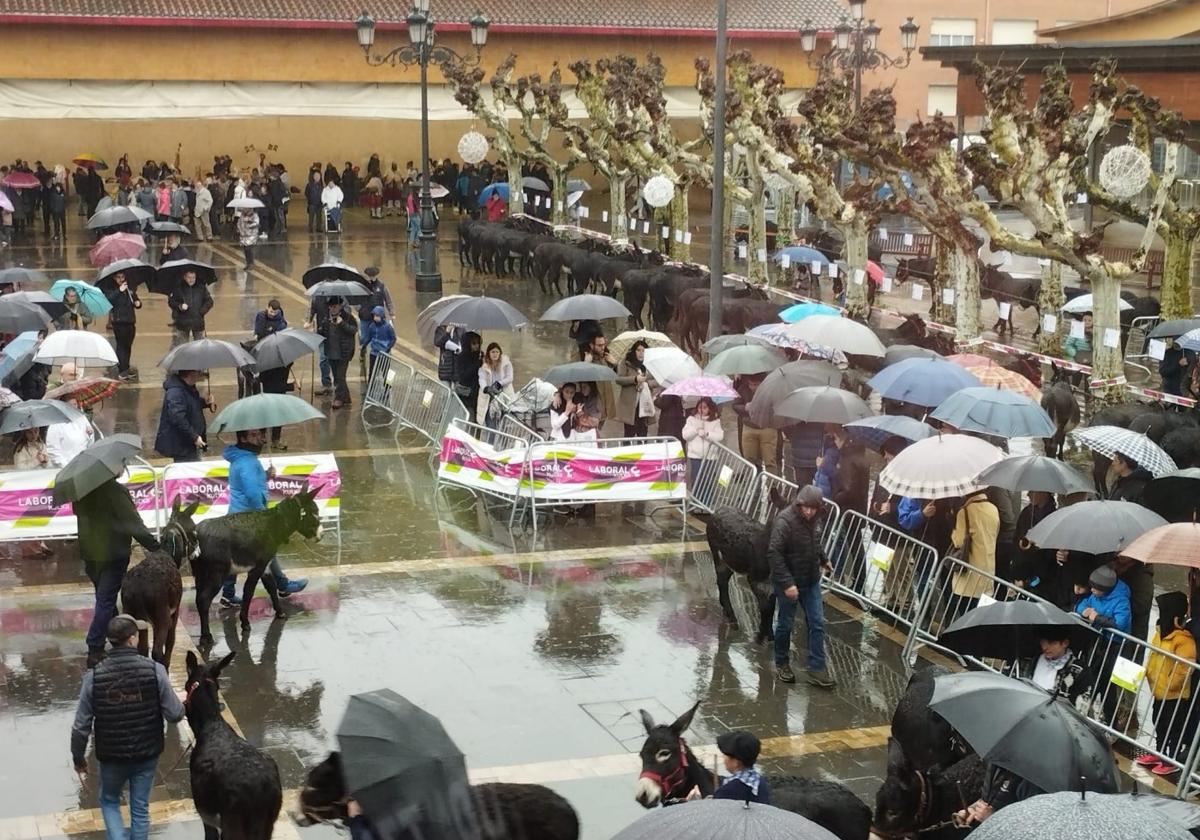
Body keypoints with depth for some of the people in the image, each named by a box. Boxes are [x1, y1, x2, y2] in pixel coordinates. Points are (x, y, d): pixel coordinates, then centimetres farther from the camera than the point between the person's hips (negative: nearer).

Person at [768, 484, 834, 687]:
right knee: (785, 624, 9)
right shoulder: (785, 521, -24)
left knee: (817, 624, 4)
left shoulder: (814, 519, -2)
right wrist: (787, 583, -29)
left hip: (811, 581, 6)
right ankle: (782, 664, 29)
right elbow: (774, 554, -27)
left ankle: (817, 669, 11)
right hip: (788, 583, -6)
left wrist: (824, 560, 24)